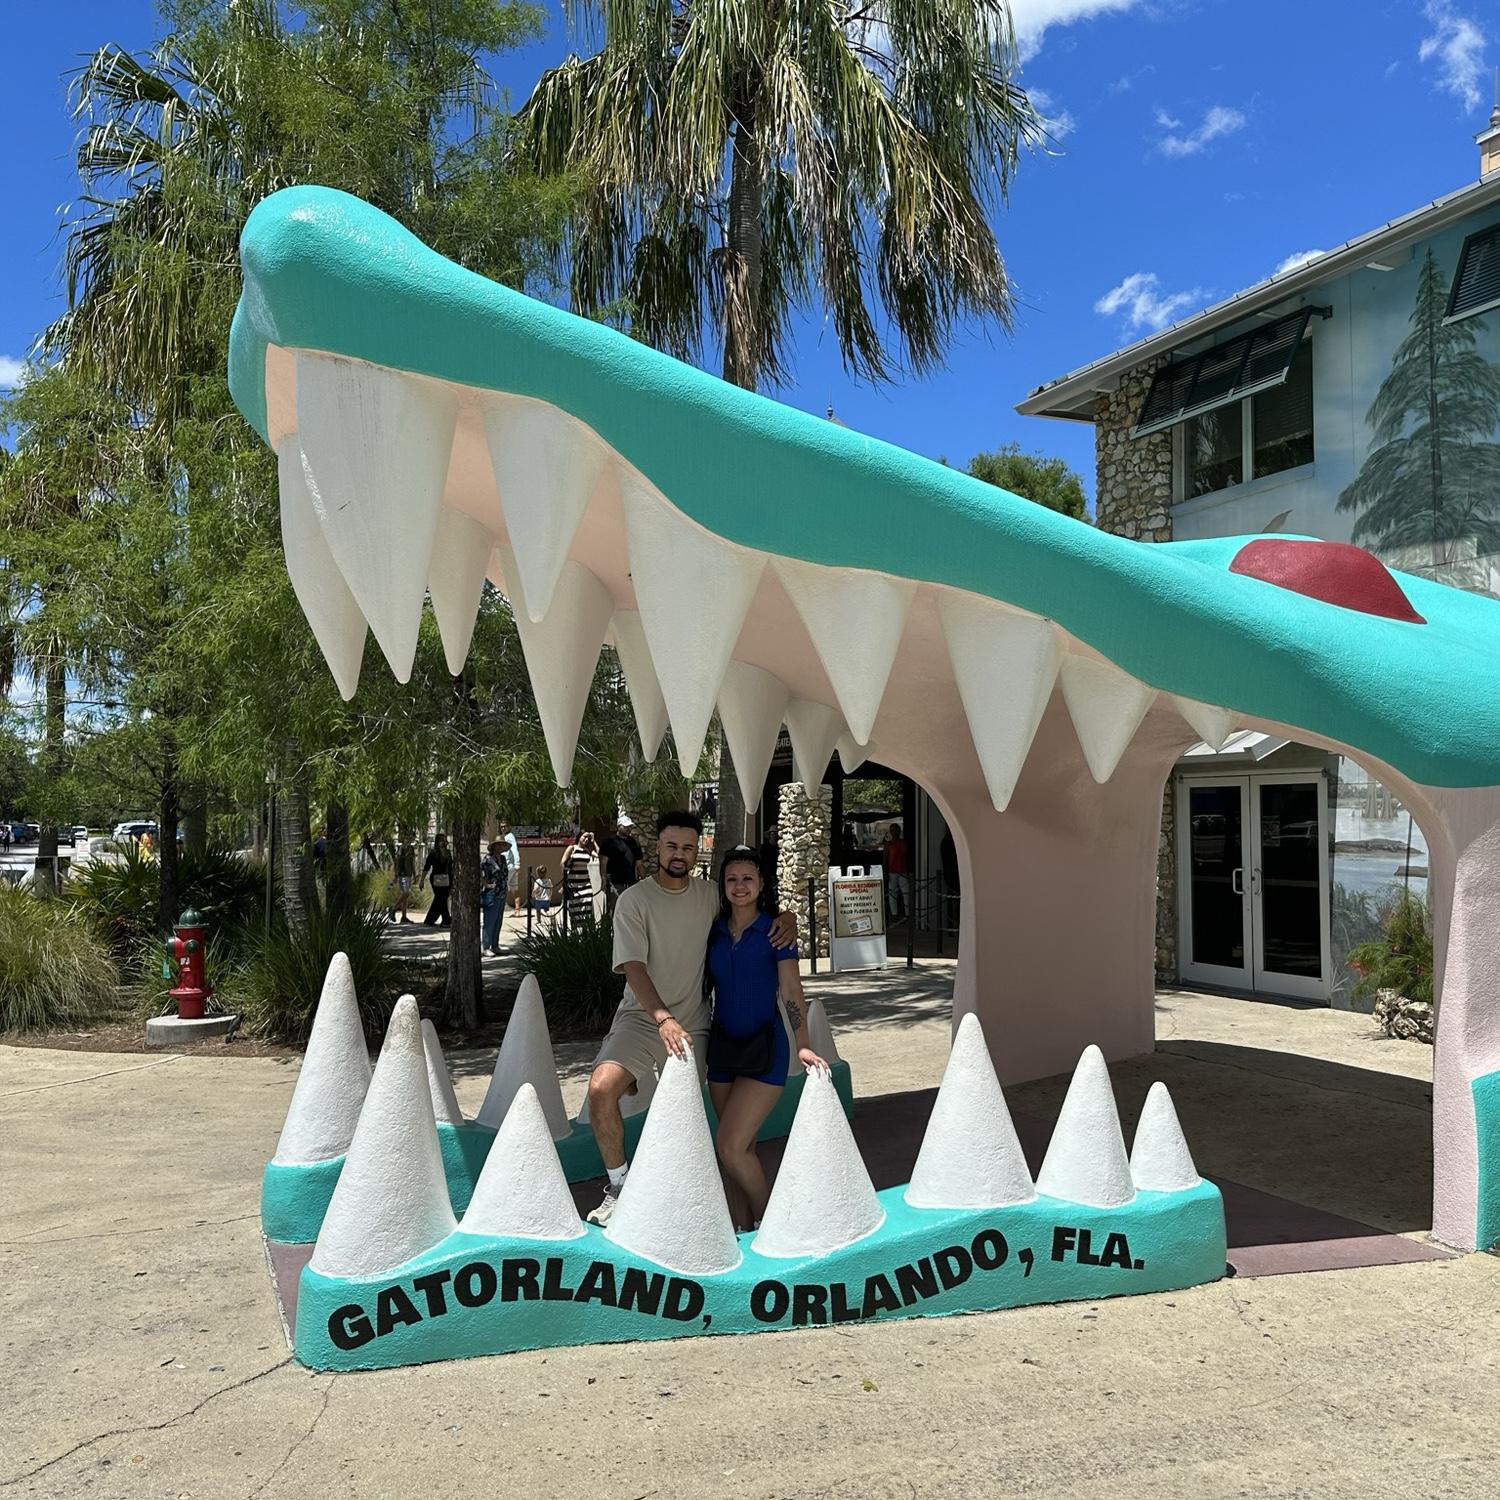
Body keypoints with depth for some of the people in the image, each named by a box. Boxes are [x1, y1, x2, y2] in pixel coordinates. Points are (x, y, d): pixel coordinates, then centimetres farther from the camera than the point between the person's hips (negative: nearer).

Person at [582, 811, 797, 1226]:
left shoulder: (708, 895, 4)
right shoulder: (634, 901, -10)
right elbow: (633, 968, -19)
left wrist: (785, 917, -2)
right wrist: (663, 1018, -33)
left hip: (691, 1023, 3)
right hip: (642, 1017, -3)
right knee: (601, 1088, -24)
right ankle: (618, 1187, -5)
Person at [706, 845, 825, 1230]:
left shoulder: (774, 930, -4)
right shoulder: (714, 931, 8)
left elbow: (791, 992, -8)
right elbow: (706, 985, 14)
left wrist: (803, 1045, -18)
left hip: (765, 1046, -5)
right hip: (722, 1045, 5)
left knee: (730, 1146, -12)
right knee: (742, 1148, 11)